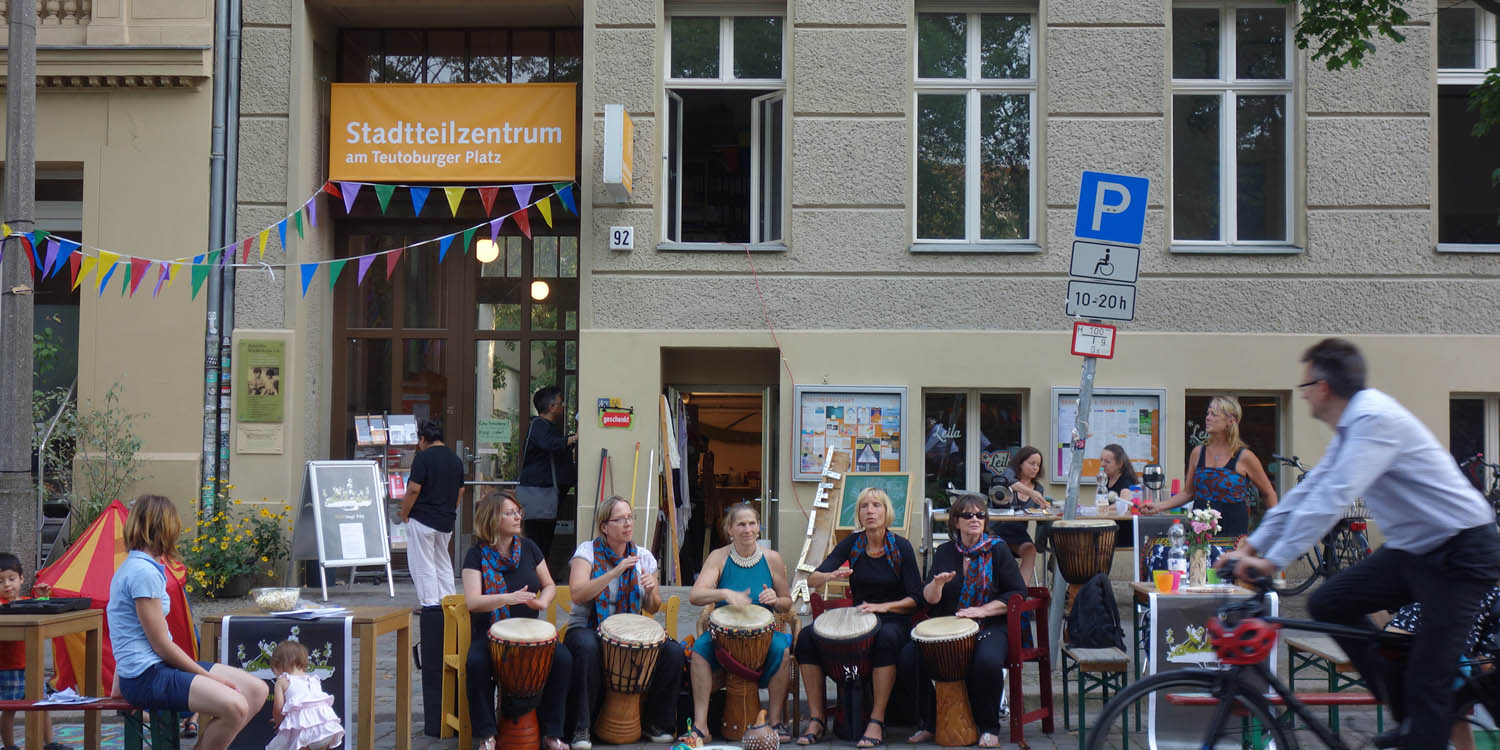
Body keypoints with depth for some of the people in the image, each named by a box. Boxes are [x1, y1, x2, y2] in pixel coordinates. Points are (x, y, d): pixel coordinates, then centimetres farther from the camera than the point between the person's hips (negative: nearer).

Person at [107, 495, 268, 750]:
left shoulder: (134, 566, 16)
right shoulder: (144, 573, -15)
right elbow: (161, 645, -15)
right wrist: (208, 676, -7)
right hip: (146, 676, -10)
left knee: (256, 691, 0)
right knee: (235, 707, -29)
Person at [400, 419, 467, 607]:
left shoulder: (423, 458, -13)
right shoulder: (455, 459, 8)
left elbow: (414, 489, -17)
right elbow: (461, 490, 13)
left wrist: (404, 515, -6)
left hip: (422, 519, -7)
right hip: (447, 521, 7)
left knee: (422, 564, 0)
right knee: (443, 562, 17)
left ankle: (430, 604, -1)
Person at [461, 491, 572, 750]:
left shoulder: (528, 548, 7)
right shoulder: (477, 555, -5)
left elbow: (550, 585, 15)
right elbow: (472, 602, -16)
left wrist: (542, 601, -9)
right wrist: (508, 598, -32)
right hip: (490, 632, -3)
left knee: (563, 659, -22)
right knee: (477, 663, -34)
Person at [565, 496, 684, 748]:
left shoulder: (643, 557, 8)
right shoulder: (587, 551, -4)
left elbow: (652, 609, 10)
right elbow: (577, 594, -20)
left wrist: (651, 591, -13)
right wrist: (615, 572, -27)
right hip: (588, 629, -4)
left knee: (673, 652, -20)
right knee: (587, 647, -39)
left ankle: (654, 723, 1)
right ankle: (581, 728, -22)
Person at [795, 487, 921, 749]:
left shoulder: (901, 547, -5)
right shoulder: (852, 544, 3)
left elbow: (915, 599, -7)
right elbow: (811, 580, -4)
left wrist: (882, 606, -22)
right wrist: (831, 576, -27)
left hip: (893, 621, -3)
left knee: (887, 638, -40)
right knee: (807, 636, -21)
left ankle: (877, 722, -32)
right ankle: (817, 720, -16)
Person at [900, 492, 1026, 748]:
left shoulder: (997, 549, 3)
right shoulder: (945, 552, 11)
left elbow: (1018, 592, -2)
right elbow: (928, 599, 5)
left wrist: (982, 610, -12)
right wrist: (937, 584, -18)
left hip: (989, 626, -3)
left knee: (987, 661, -36)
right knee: (908, 657, -21)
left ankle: (989, 727, -10)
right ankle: (929, 721, 1)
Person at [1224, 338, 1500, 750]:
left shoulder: (1374, 418, -21)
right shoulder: (1349, 427, 9)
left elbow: (1332, 499, -29)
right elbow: (1308, 492, 13)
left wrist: (1273, 560, -29)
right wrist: (1253, 545, 10)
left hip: (1462, 551, -9)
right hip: (1413, 548, 9)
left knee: (1428, 681, -10)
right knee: (1328, 604, 2)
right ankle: (1410, 714, 12)